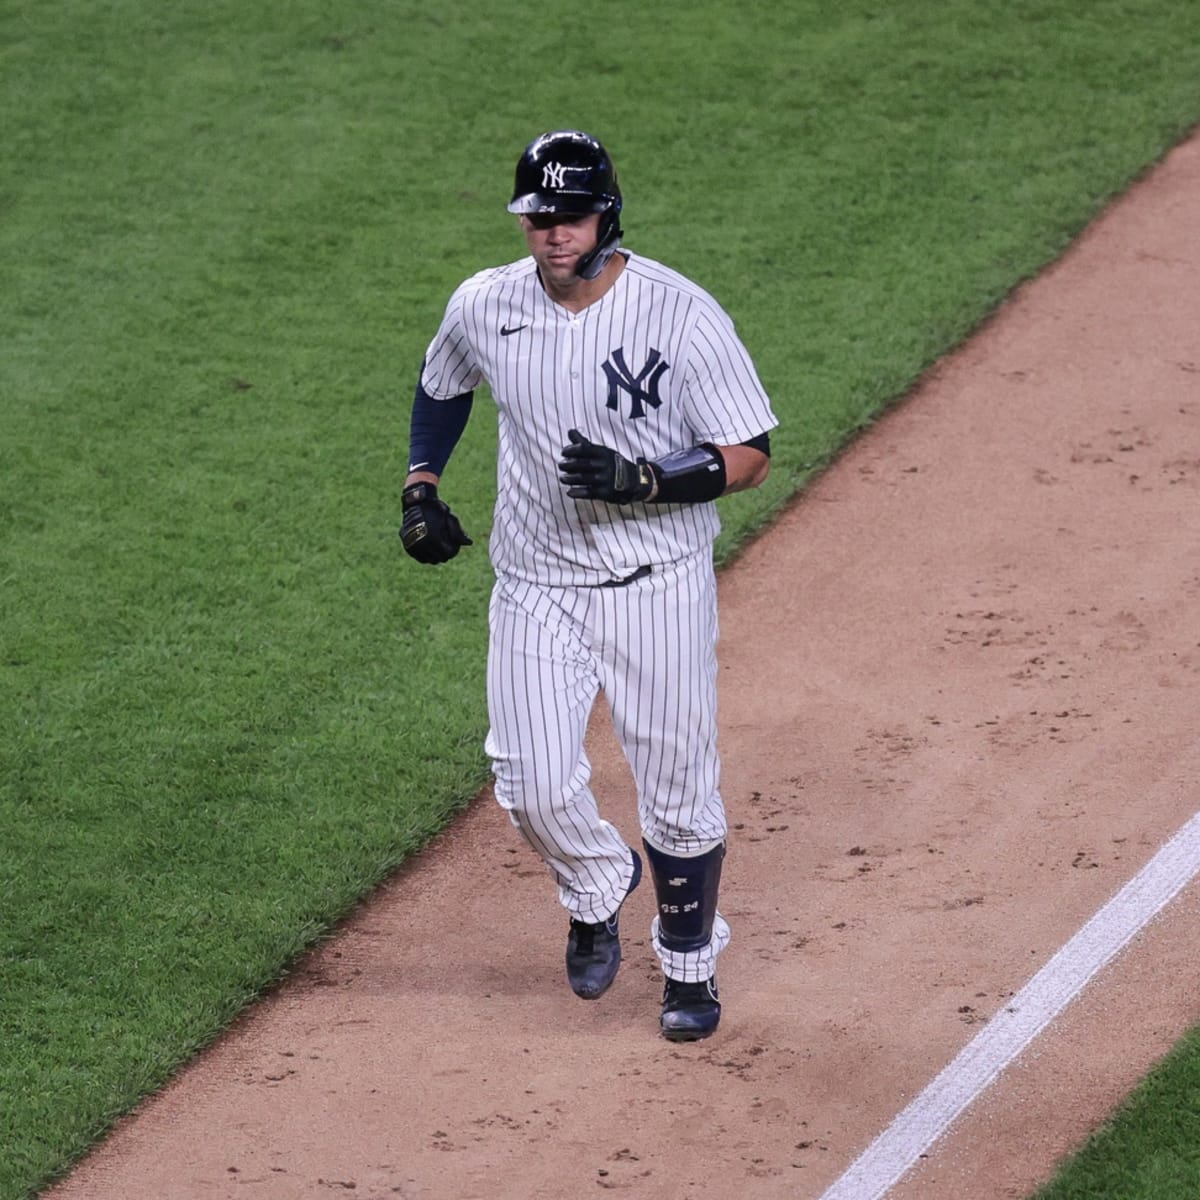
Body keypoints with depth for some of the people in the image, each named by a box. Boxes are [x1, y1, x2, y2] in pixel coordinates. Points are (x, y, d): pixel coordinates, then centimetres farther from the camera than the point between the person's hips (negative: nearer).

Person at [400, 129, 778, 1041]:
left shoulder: (682, 314, -17)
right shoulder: (485, 308, -5)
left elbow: (749, 456, -14)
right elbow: (443, 386, 19)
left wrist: (639, 480, -27)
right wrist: (420, 485, 7)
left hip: (660, 586, -3)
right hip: (536, 587, 3)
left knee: (677, 786, 5)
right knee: (534, 784, -4)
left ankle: (690, 963, 28)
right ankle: (598, 888, 29)